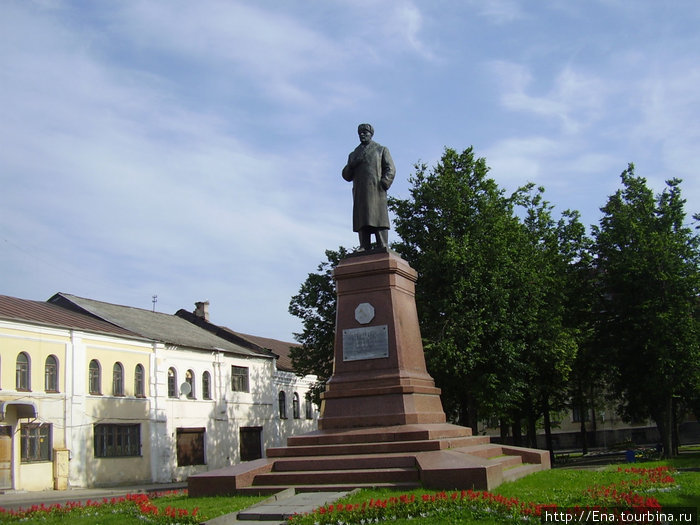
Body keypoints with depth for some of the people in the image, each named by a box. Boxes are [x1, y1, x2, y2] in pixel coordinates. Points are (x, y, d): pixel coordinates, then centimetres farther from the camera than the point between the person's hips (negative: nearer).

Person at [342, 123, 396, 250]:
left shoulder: (381, 150, 17)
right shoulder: (353, 154, 26)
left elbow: (391, 169, 6)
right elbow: (346, 176, 19)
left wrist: (383, 185, -10)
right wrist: (352, 165, -2)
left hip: (376, 190, -4)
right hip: (359, 193, 4)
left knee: (379, 220, -13)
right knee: (361, 222, -6)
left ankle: (383, 249, -19)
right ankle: (364, 249, -10)